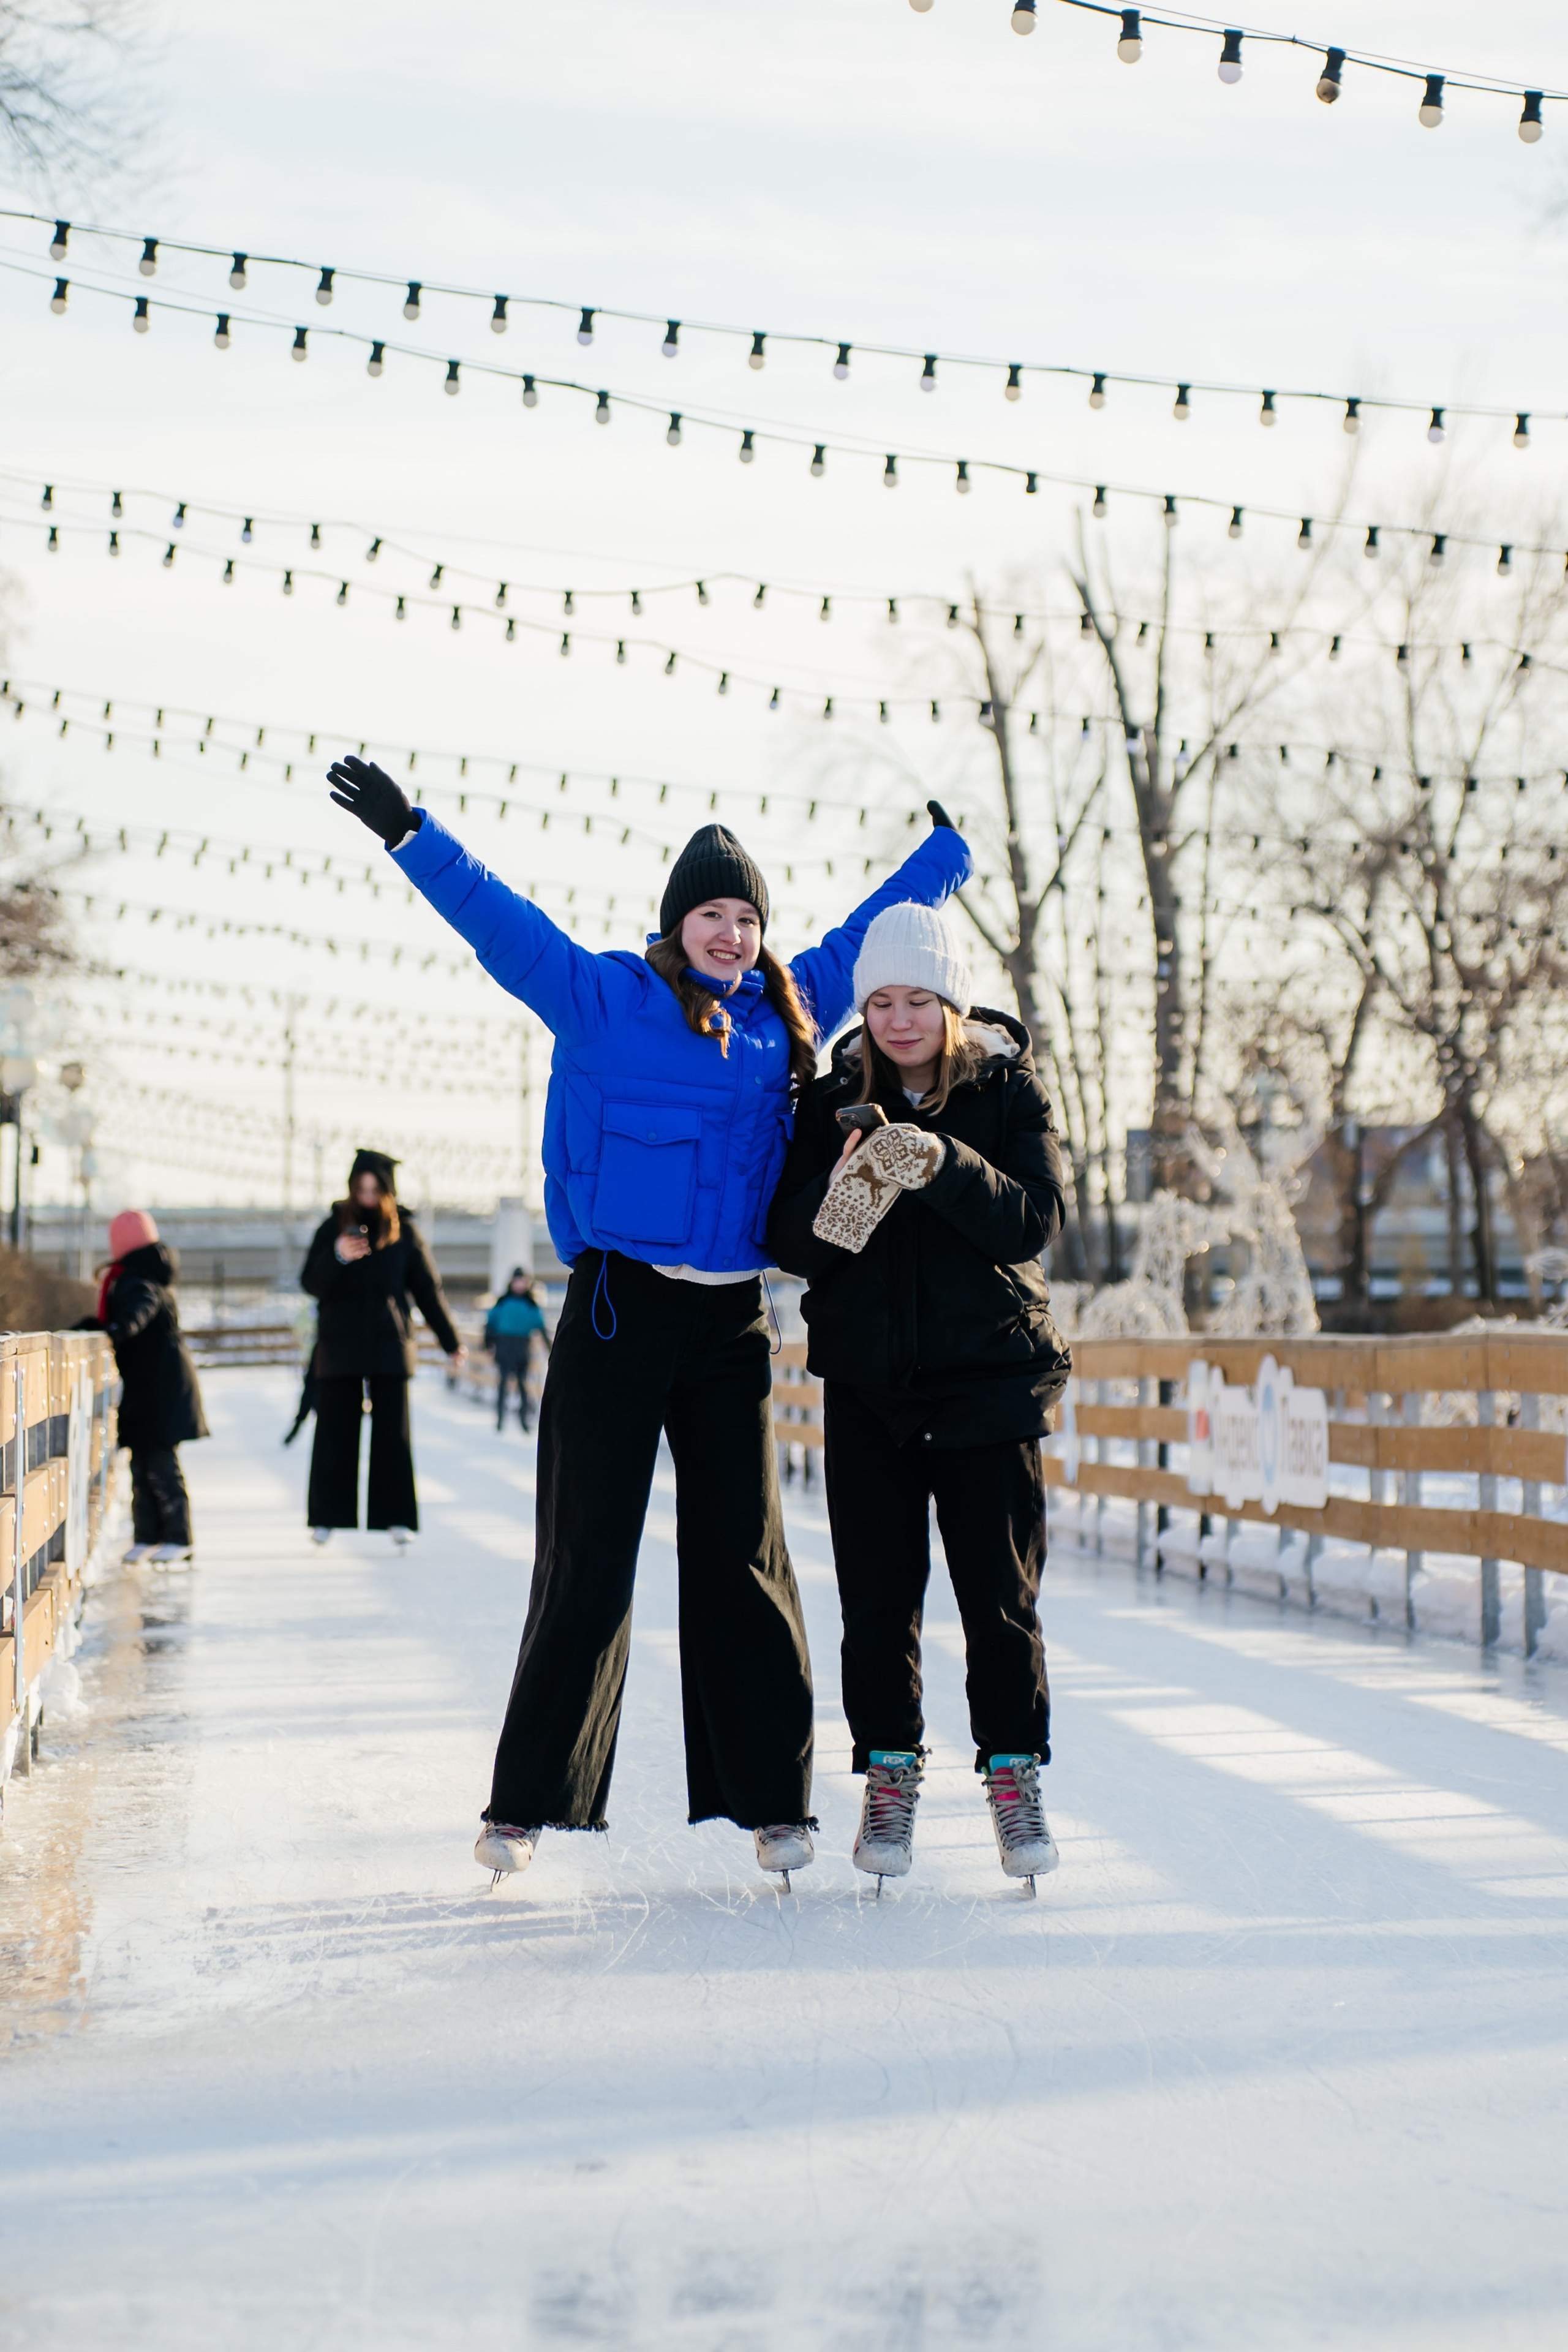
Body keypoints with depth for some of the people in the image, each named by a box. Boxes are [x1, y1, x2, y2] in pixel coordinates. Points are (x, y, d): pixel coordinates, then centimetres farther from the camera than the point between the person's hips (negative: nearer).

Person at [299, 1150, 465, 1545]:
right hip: (339, 1346, 0)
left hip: (389, 1345, 0)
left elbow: (428, 1289, 9)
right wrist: (337, 1257, -22)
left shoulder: (404, 1231, 3)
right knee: (334, 1434, 0)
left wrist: (451, 1342, 9)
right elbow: (311, 1283, -3)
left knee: (392, 1433, -2)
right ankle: (325, 1517, 6)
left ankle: (395, 1517, 2)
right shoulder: (334, 1226, 2)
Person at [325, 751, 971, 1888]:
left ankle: (773, 1798, 8)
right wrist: (412, 834, -12)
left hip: (732, 1323, 3)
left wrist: (946, 852, 41)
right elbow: (501, 920, -3)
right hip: (618, 1310, -3)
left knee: (743, 1556, 3)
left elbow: (868, 935, 29)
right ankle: (530, 1799, 6)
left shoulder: (792, 1011, 14)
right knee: (587, 1558, -1)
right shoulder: (604, 995, 3)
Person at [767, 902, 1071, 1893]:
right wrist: (843, 1192, -20)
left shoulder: (1009, 1091, 2)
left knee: (1001, 1589, -1)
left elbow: (1037, 1220, -10)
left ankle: (1015, 1775, 10)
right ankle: (889, 1775, 12)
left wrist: (945, 1166, -25)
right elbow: (790, 1242, 0)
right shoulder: (836, 1102, 6)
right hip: (868, 1382, 2)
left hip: (989, 1374, -1)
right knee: (879, 1593, 0)